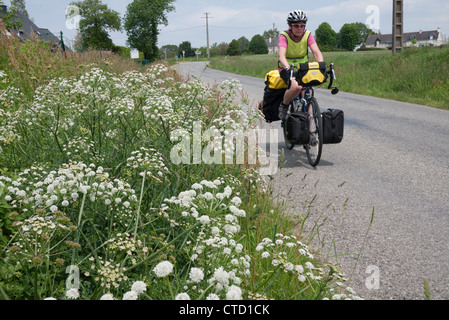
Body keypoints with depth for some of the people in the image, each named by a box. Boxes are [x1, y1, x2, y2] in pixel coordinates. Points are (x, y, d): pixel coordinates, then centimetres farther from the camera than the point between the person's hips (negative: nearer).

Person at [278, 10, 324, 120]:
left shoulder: (308, 35, -9)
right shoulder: (284, 36, -17)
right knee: (296, 87, -33)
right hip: (287, 68, -3)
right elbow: (281, 55, -31)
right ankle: (284, 106, -4)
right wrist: (288, 68, -51)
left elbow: (316, 52, -21)